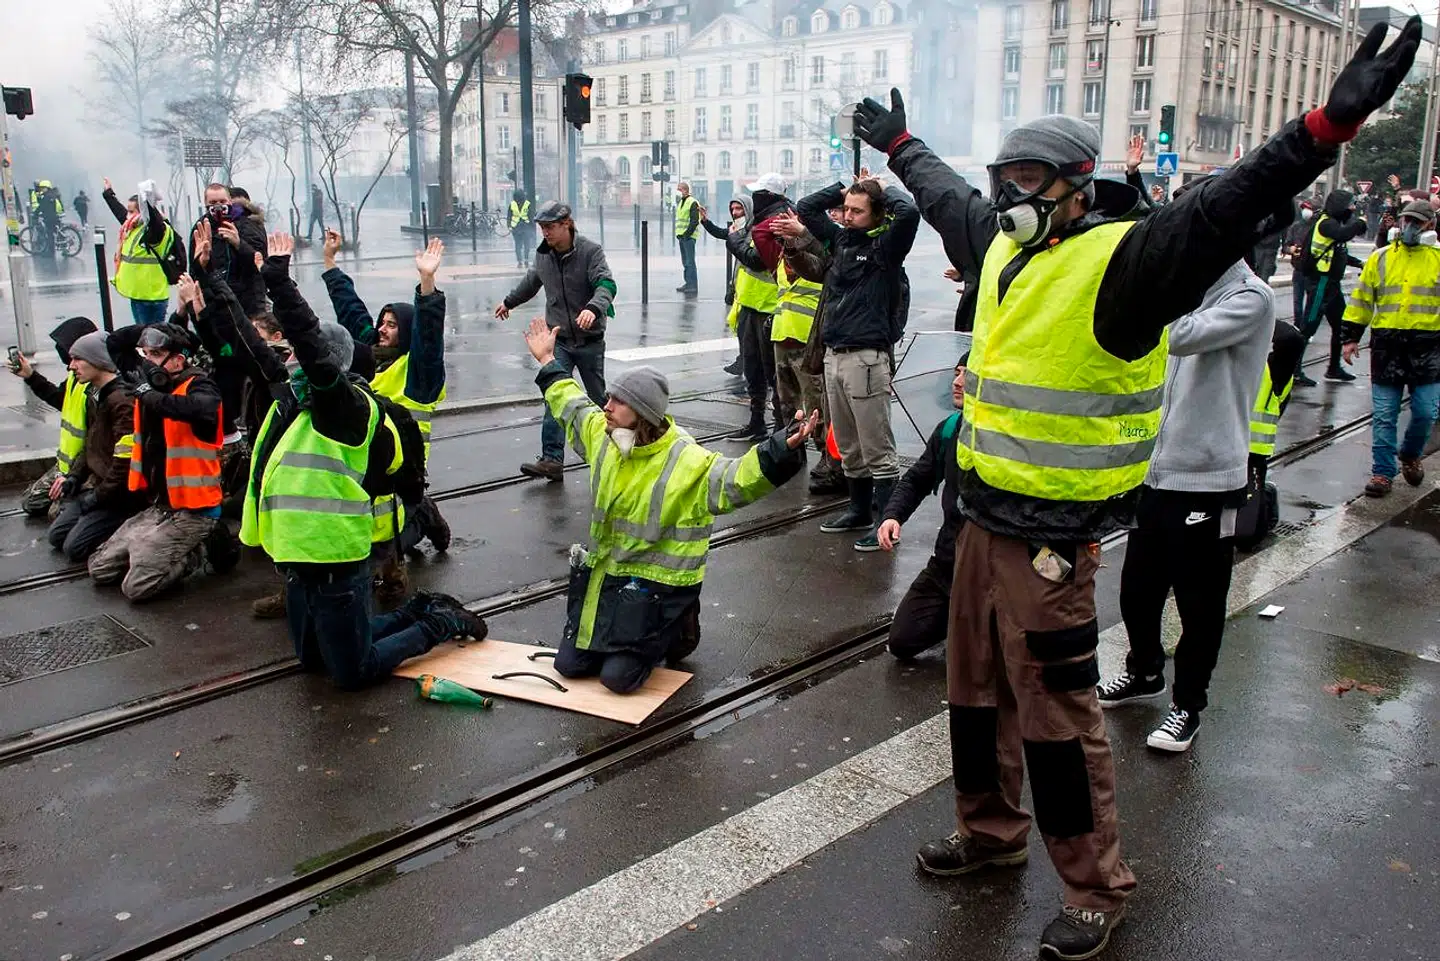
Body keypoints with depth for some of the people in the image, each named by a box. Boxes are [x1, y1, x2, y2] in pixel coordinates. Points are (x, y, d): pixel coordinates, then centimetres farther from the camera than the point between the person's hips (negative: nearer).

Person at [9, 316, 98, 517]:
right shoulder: (76, 377, 3)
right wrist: (30, 377, 22)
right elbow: (60, 399, 27)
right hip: (66, 462, 10)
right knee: (30, 502, 14)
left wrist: (72, 477, -25)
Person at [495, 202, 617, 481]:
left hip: (589, 339, -3)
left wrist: (593, 307, -48)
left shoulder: (591, 251, -13)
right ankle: (552, 460, -14)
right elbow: (532, 281, 26)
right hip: (558, 339, 3)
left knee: (598, 396, 10)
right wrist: (509, 301, 41)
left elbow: (606, 284, -27)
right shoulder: (543, 254, 4)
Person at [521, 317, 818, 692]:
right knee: (569, 665, 10)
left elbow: (739, 478, -35)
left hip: (658, 585, -7)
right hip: (601, 575, 7)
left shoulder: (690, 463, -22)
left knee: (618, 676, -11)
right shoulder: (602, 435, -1)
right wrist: (548, 363, 27)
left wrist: (784, 449, -51)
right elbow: (571, 406, 19)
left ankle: (677, 629, 17)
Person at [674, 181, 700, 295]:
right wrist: (678, 233, 15)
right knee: (685, 261, 13)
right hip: (681, 236, 9)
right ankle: (688, 283, 20)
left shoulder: (693, 203, -10)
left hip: (688, 237, -9)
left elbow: (694, 221, -17)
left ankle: (693, 287, -11)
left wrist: (687, 233, -19)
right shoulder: (680, 202, 18)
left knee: (690, 262, -11)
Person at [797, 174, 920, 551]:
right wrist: (844, 189, 12)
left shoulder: (885, 245, -6)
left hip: (866, 358, -7)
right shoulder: (840, 238, 12)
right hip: (834, 355, 7)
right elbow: (806, 208, 22)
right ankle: (859, 510, 30)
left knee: (878, 451, -2)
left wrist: (884, 190, -5)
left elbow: (908, 212, -23)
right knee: (848, 448, 17)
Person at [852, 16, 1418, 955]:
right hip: (984, 516, 8)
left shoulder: (1119, 258, -16)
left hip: (1053, 537, -8)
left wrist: (1328, 126, -45)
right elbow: (950, 197, 28)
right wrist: (899, 144, 41)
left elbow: (1216, 212, -32)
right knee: (977, 689, 21)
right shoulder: (1005, 246, 9)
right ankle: (991, 830, 42)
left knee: (1058, 714, 2)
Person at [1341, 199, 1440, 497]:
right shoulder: (1380, 258, 8)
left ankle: (1410, 455, 29)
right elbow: (1361, 299, 11)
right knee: (1383, 415, 3)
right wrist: (1350, 337, 5)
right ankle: (1382, 472, 12)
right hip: (1386, 347, 1)